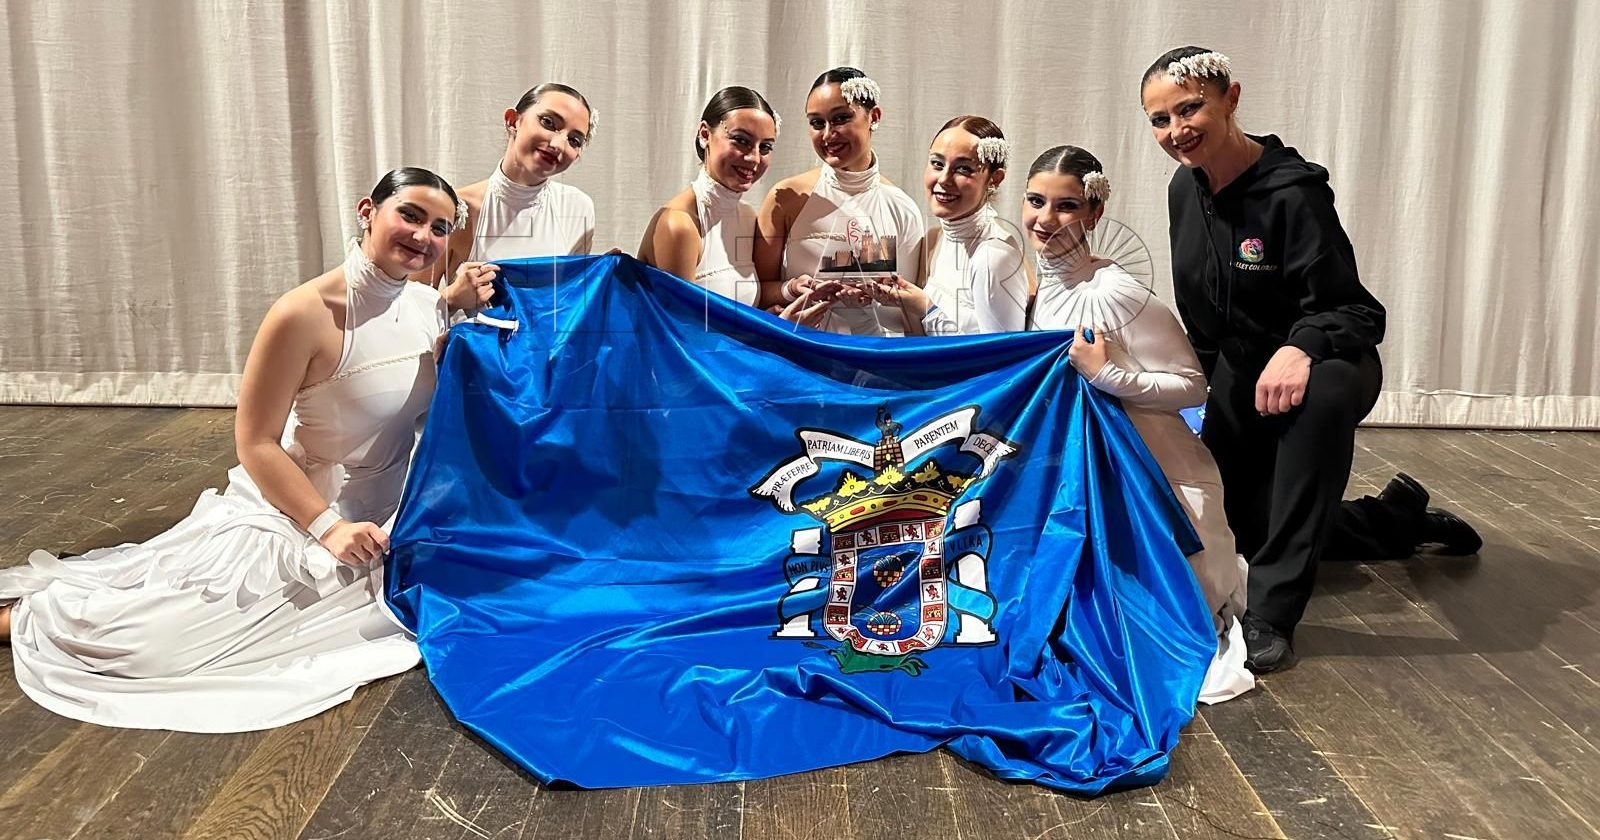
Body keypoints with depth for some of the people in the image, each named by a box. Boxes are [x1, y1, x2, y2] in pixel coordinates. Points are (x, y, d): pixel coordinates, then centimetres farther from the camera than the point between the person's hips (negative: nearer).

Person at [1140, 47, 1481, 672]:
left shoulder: (1292, 193, -25)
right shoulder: (1185, 190, -4)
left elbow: (1355, 312, -27)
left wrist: (1300, 347, -47)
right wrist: (1207, 388, 15)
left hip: (1317, 366, -7)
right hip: (1239, 373, 7)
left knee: (1322, 395, -44)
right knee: (1248, 531, 13)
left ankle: (1273, 612, -38)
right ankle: (1402, 517, 35)